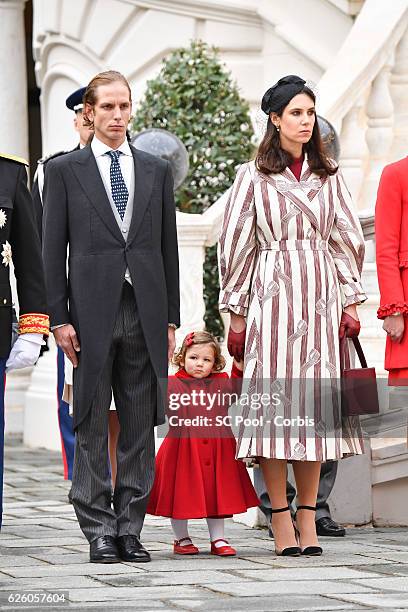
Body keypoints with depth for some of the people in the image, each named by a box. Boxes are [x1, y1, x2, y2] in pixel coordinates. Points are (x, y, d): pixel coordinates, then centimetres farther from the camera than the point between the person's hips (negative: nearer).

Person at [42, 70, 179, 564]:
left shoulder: (156, 171, 13)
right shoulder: (65, 171, 5)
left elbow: (168, 248, 13)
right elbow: (53, 250, 2)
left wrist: (171, 318, 7)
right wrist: (59, 318, -5)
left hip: (145, 313, 3)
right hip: (91, 314, -3)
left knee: (140, 426, 3)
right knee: (92, 428, -1)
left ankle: (130, 528, 9)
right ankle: (99, 531, 3)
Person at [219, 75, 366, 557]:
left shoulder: (328, 176, 13)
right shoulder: (254, 177, 4)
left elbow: (347, 240, 14)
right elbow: (236, 245, 4)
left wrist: (350, 301, 7)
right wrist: (236, 313, 1)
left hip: (321, 298, 3)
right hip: (272, 295, -3)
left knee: (314, 402, 0)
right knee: (273, 399, -7)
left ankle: (308, 518, 4)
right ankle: (281, 521, -3)